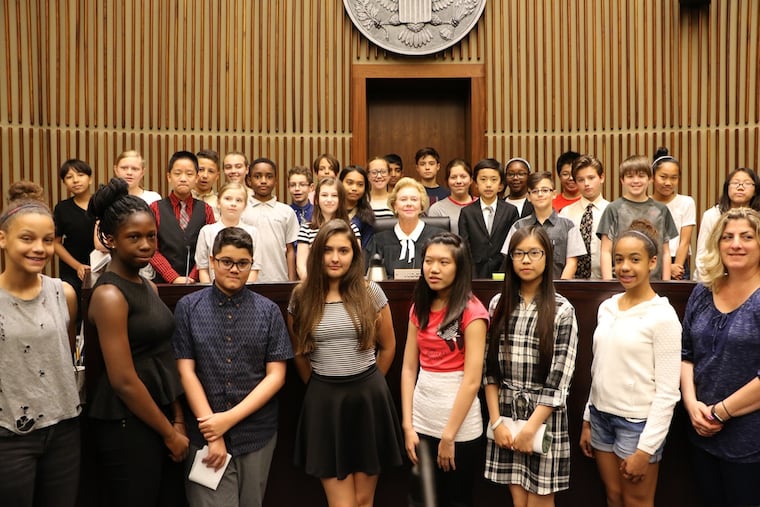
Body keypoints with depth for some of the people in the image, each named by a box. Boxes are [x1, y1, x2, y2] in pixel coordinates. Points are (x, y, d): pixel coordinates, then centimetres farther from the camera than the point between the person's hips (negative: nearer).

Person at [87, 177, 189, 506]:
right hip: (126, 425, -8)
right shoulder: (109, 294, -17)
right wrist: (170, 433, -12)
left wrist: (177, 419, 8)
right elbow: (123, 380, -20)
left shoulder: (148, 287, 8)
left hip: (158, 415, 8)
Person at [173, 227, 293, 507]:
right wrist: (212, 431, -9)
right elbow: (186, 371, -4)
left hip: (256, 433, 2)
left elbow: (276, 375, -2)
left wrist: (230, 418, -11)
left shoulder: (268, 311, 1)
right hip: (204, 433, -1)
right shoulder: (188, 307, -1)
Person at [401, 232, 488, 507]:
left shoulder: (472, 311, -11)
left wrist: (449, 436, -13)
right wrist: (408, 426, -3)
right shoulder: (420, 309, 6)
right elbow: (409, 368, 3)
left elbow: (472, 380, -15)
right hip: (422, 422, 5)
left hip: (460, 426, -5)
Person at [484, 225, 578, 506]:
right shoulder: (499, 304, 3)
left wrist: (530, 428, -13)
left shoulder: (562, 310, -6)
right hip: (506, 411, 3)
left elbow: (559, 378, -10)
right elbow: (490, 367, 2)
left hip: (544, 415, -2)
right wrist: (496, 420, -4)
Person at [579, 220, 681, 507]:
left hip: (638, 422, -5)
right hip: (602, 416, 6)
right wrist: (588, 419, 13)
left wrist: (646, 448, -15)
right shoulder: (606, 307, 4)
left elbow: (667, 391, -15)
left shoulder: (663, 316, -14)